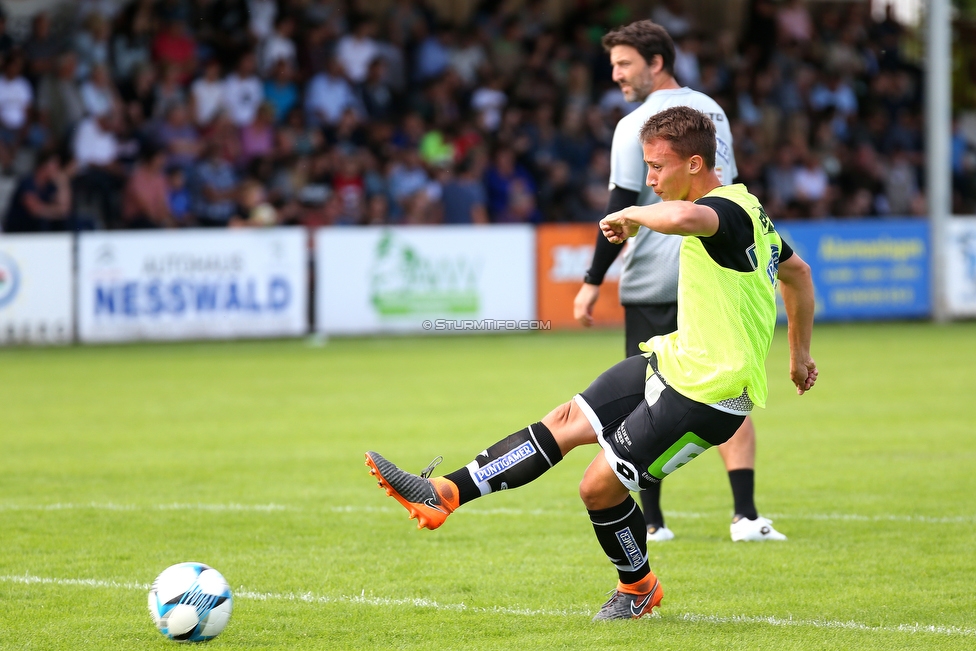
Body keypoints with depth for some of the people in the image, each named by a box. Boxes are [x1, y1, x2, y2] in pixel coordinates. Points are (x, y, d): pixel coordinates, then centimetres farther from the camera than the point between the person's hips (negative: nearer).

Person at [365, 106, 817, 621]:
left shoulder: (726, 210, -21)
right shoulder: (746, 209, 11)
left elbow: (682, 217, -46)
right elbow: (798, 273, 26)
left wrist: (632, 215, -25)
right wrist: (799, 355, 35)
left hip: (705, 394, -10)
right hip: (676, 362, 10)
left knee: (599, 487, -5)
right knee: (568, 420, 5)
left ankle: (638, 588, 21)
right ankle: (443, 494, 5)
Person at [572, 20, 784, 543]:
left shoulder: (637, 125, -9)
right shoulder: (712, 112, 11)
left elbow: (621, 211, -11)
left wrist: (593, 282, -6)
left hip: (653, 283, -4)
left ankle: (650, 521, 8)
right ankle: (745, 516, -9)